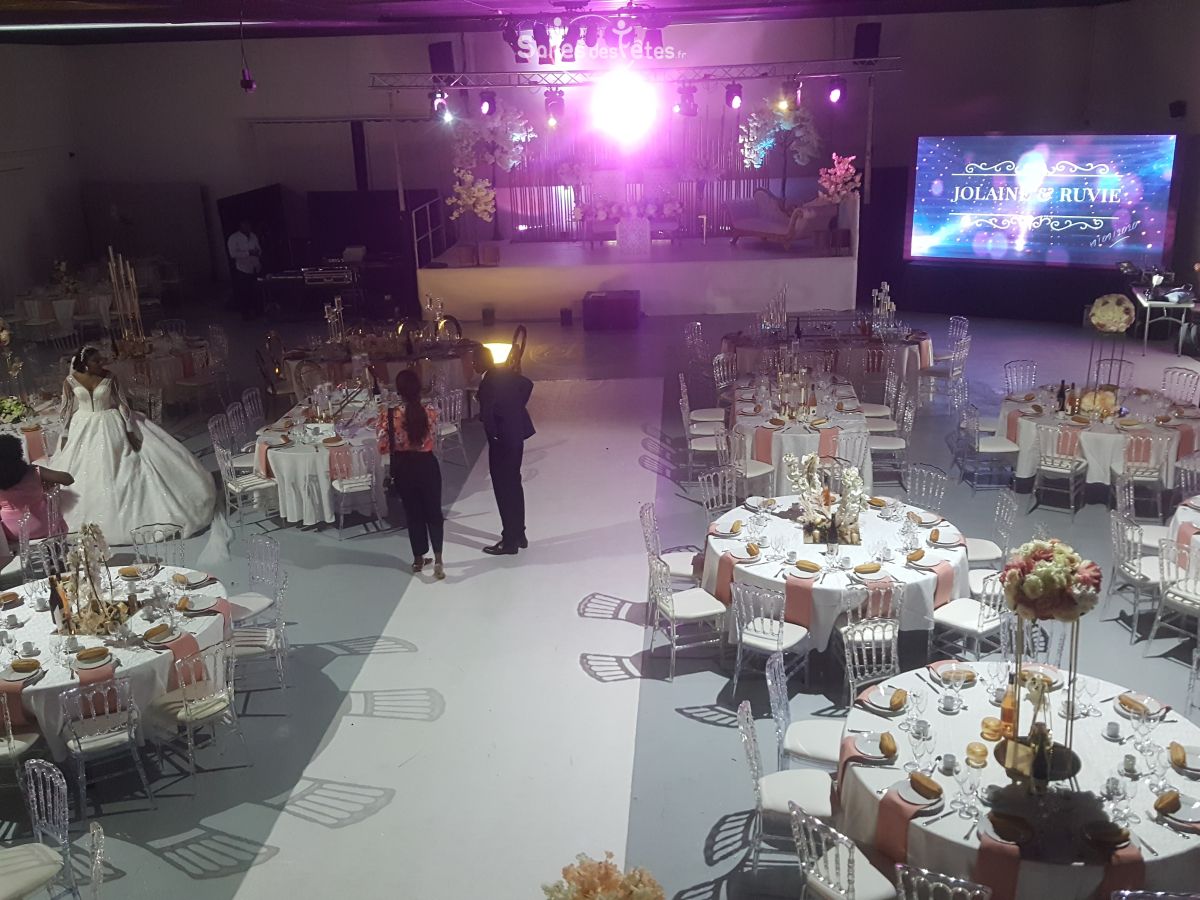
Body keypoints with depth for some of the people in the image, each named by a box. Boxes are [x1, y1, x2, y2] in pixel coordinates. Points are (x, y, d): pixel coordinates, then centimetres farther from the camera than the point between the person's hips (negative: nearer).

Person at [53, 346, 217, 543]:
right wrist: (65, 436, 0)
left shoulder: (109, 377, -10)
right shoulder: (70, 381, -9)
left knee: (120, 469, 0)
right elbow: (67, 409, 0)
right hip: (84, 429, 1)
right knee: (85, 476, 8)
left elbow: (122, 403, -8)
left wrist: (130, 431, -13)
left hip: (112, 427, -1)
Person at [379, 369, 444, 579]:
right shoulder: (430, 412, -14)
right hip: (427, 465, -1)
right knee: (434, 512, 13)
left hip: (403, 468, 1)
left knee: (413, 513, 17)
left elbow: (384, 448, -9)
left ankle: (419, 559, 28)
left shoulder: (389, 415, -17)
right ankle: (438, 559, 4)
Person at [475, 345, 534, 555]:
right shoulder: (505, 373, 6)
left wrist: (493, 433, -13)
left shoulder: (490, 382, -22)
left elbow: (487, 414, -31)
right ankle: (519, 535, 28)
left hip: (502, 438, -9)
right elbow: (528, 384, 21)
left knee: (503, 488, 0)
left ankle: (510, 541, 7)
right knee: (513, 484, 18)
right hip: (516, 433, 9)